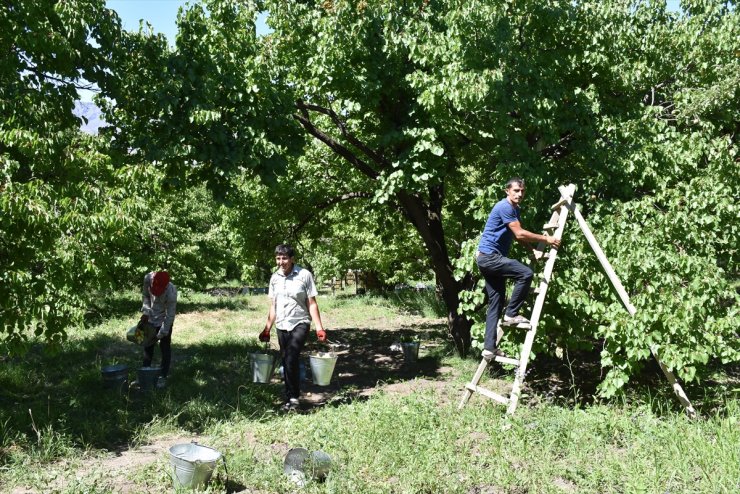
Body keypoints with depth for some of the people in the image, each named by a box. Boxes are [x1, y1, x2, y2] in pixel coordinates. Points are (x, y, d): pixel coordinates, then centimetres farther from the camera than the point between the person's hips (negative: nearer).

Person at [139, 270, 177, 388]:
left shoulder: (171, 293, -35)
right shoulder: (148, 278, -23)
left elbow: (169, 316, -25)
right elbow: (145, 295, -1)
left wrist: (160, 335, -19)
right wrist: (145, 311, -12)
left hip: (163, 320, -5)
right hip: (150, 319, 5)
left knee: (165, 348, 1)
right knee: (148, 346, 15)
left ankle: (163, 376, 13)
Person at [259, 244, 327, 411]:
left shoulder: (304, 275, -8)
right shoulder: (275, 278, 6)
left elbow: (312, 303, -7)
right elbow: (273, 306, 13)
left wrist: (319, 327, -12)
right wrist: (267, 329, 11)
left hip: (299, 324, -5)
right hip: (281, 326, 5)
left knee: (291, 360, -18)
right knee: (286, 363, 9)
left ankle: (293, 397, -6)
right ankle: (290, 399, 20)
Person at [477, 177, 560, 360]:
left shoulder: (515, 209, 17)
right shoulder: (504, 207, -14)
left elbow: (518, 236, 20)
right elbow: (520, 234, -19)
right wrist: (546, 239, -13)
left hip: (490, 258, 10)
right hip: (489, 256, -10)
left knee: (495, 302, 6)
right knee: (525, 273, -21)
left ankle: (489, 348, 7)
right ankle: (511, 315, -10)